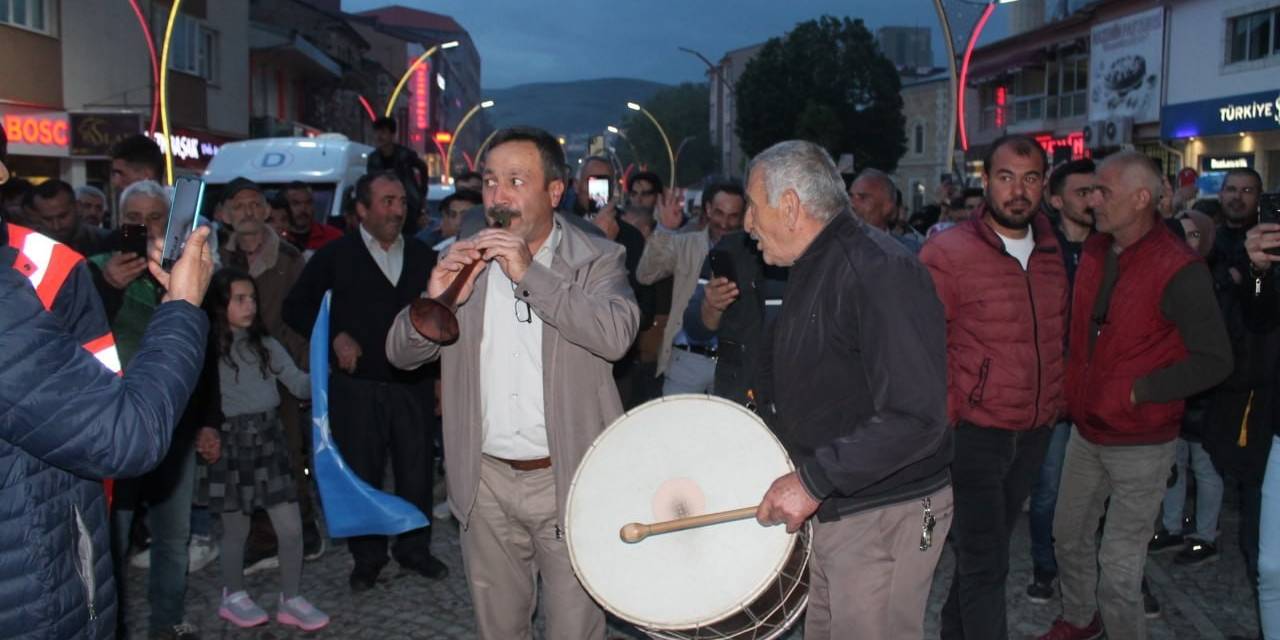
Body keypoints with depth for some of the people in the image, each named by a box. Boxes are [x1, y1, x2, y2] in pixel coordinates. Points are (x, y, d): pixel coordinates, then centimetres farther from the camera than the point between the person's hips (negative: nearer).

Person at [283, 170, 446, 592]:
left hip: (413, 384, 2)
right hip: (357, 387, -2)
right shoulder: (335, 256, 0)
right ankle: (367, 557, 23)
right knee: (362, 475, 7)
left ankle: (414, 549, 26)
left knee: (417, 473, 8)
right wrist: (335, 336, -9)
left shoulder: (422, 256, 9)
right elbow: (296, 307, 3)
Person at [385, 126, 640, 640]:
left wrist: (530, 273, -28)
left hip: (568, 480, -3)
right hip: (486, 480, 4)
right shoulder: (464, 258, 4)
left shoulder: (597, 259, -5)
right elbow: (401, 353, 2)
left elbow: (616, 336, -24)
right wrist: (436, 302, -19)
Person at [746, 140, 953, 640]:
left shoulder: (880, 270, -21)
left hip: (883, 517, -9)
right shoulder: (813, 270, 11)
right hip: (827, 510, 9)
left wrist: (814, 481, -26)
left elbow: (916, 416, -28)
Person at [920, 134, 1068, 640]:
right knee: (986, 565, -1)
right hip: (974, 432, -6)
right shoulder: (947, 253, -15)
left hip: (1035, 432, 6)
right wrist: (948, 414, -15)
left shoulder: (1051, 254, 5)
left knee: (984, 550, 20)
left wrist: (1053, 398, 13)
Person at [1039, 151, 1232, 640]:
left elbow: (1215, 360, -17)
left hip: (1139, 444, -7)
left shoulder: (1179, 271, -19)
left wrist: (1137, 391, -18)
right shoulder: (1095, 251, 2)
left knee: (1118, 568, 1)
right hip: (1086, 431, 7)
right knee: (1070, 535, 20)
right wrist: (1073, 388, 5)